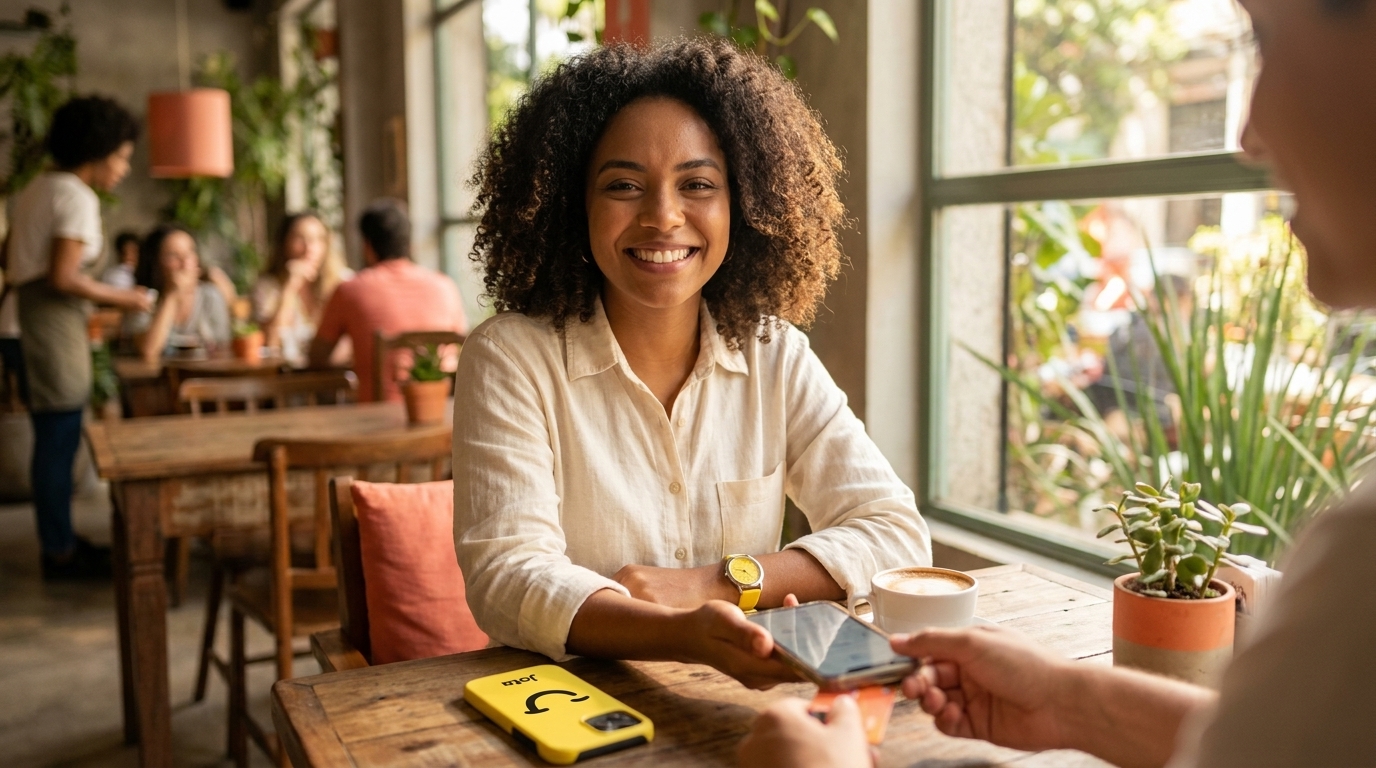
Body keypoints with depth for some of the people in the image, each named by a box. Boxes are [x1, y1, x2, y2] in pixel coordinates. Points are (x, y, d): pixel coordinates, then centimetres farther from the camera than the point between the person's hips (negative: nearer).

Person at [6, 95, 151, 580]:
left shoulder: (37, 188, 16)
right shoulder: (77, 197, -13)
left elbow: (10, 257, 22)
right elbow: (63, 278, -20)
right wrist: (120, 298, -9)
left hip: (27, 311, 10)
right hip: (55, 321, -10)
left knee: (54, 439, 15)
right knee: (59, 439, -3)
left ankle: (59, 540, 24)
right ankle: (60, 553, 5)